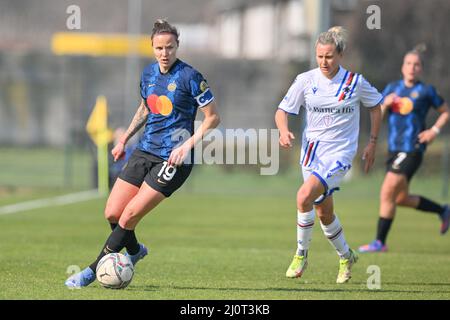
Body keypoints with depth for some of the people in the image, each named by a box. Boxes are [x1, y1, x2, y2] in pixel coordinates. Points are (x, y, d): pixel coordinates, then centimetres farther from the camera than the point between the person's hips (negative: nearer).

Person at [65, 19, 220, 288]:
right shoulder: (149, 73, 8)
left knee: (129, 216, -12)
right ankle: (134, 251, 31)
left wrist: (187, 145, -17)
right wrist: (125, 139, 18)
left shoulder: (190, 77, -12)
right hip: (146, 152, 7)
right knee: (112, 214, 0)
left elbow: (213, 118, -8)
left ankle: (94, 270, 1)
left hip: (174, 159, -7)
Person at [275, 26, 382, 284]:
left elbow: (375, 107, 11)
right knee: (324, 213, 12)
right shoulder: (306, 80, -3)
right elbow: (282, 110, 0)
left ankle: (302, 254, -8)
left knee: (304, 196, -25)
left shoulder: (355, 82, -7)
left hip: (339, 154, -4)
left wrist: (372, 143, 9)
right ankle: (346, 257, 36)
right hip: (312, 152, 4)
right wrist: (284, 131, -21)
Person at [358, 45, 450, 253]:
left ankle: (380, 242, -7)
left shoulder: (426, 91, -2)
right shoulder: (392, 89, 12)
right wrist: (385, 104, -9)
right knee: (401, 198, 14)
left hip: (412, 149, -7)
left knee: (387, 193, -13)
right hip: (395, 149, 7)